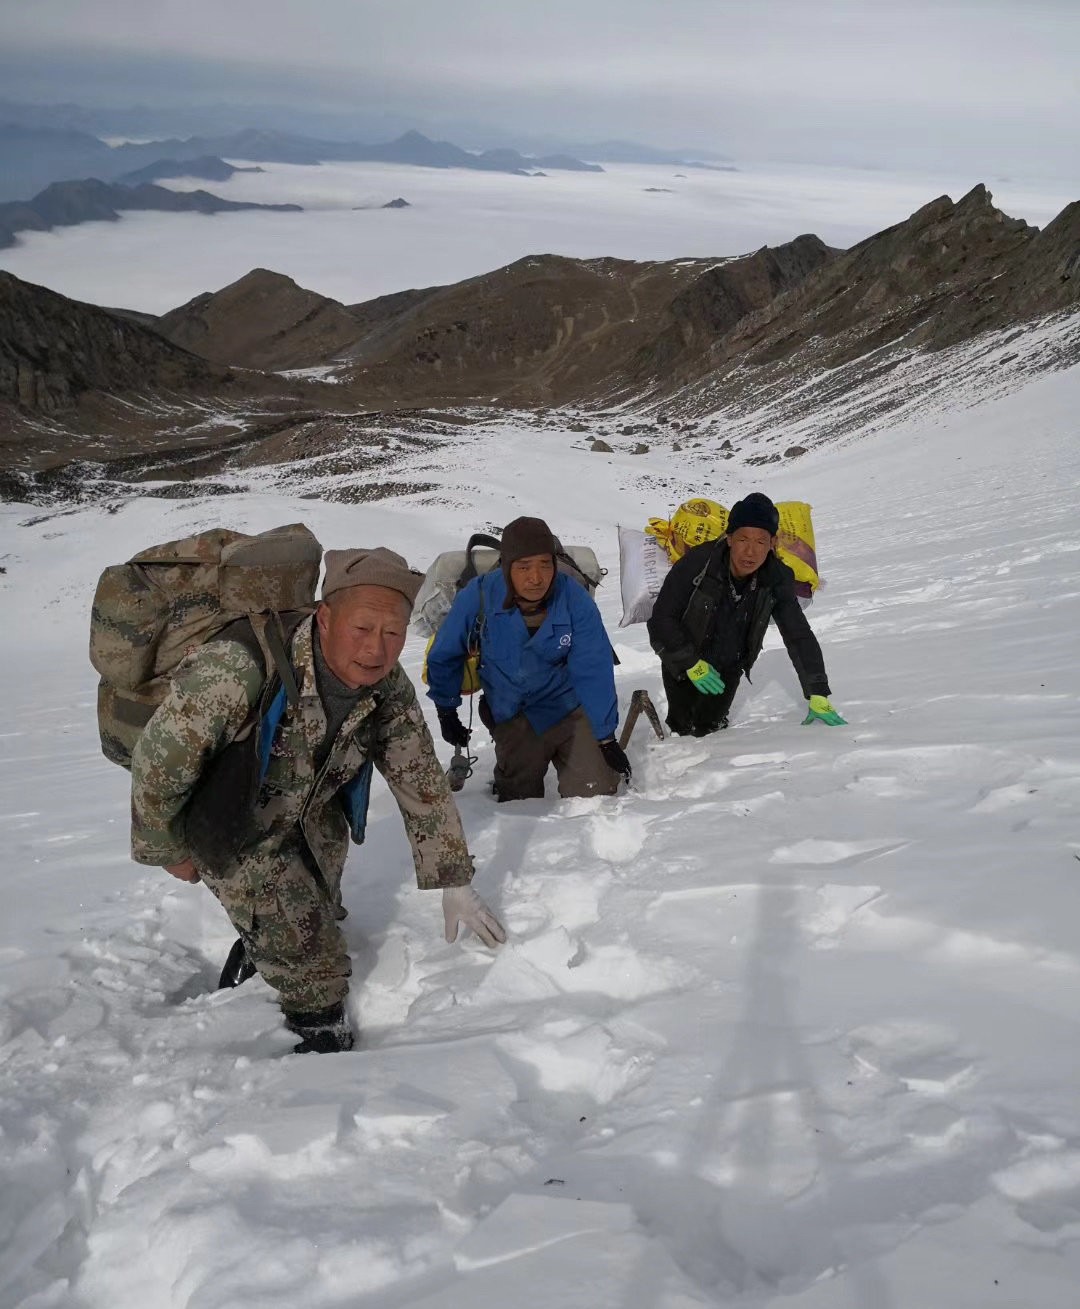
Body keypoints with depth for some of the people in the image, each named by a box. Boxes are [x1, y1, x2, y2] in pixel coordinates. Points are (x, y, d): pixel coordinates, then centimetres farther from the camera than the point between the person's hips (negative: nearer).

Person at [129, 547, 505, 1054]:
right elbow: (159, 760, -30)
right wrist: (168, 850, -15)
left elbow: (423, 782, -9)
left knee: (319, 915, 28)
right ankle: (323, 1042, 24)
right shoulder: (239, 671, -42)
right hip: (230, 830, -6)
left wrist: (455, 885, -5)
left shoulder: (390, 691, -22)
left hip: (311, 817, 6)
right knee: (311, 958, -5)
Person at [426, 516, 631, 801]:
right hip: (511, 718, 0)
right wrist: (446, 713, 5)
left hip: (571, 708, 0)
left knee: (596, 793, -7)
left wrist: (606, 737, -12)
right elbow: (444, 656, -3)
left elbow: (594, 671, -15)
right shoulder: (478, 596, -20)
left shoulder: (575, 599, -21)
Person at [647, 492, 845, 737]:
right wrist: (691, 664, -25)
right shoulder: (697, 563, -31)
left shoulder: (777, 580, -20)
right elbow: (661, 620, -22)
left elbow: (800, 637, -14)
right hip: (683, 667, -2)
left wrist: (818, 697, -18)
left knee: (708, 730, 4)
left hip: (728, 670, 3)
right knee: (684, 730, 0)